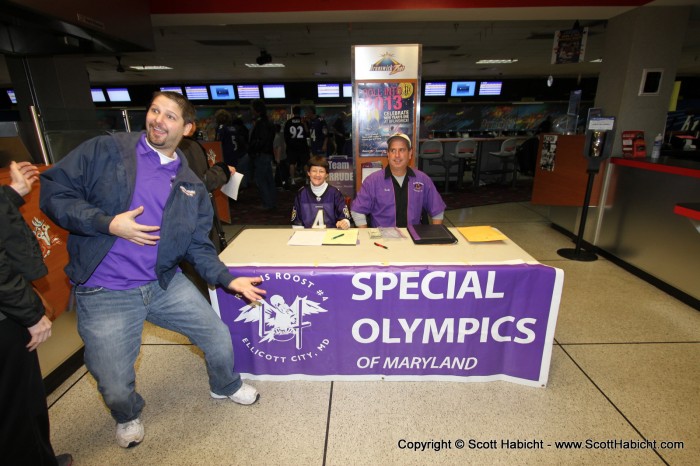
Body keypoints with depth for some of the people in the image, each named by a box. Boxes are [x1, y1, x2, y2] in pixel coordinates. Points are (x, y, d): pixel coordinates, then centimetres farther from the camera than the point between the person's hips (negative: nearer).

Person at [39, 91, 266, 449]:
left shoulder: (191, 185, 4)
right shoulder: (106, 150, -4)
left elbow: (198, 245, 5)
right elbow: (53, 190, -8)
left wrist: (228, 280, -6)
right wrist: (108, 223, -21)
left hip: (165, 283, 3)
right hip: (104, 294, -2)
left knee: (220, 339, 7)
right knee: (115, 388, 7)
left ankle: (225, 386, 42)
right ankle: (128, 416, 46)